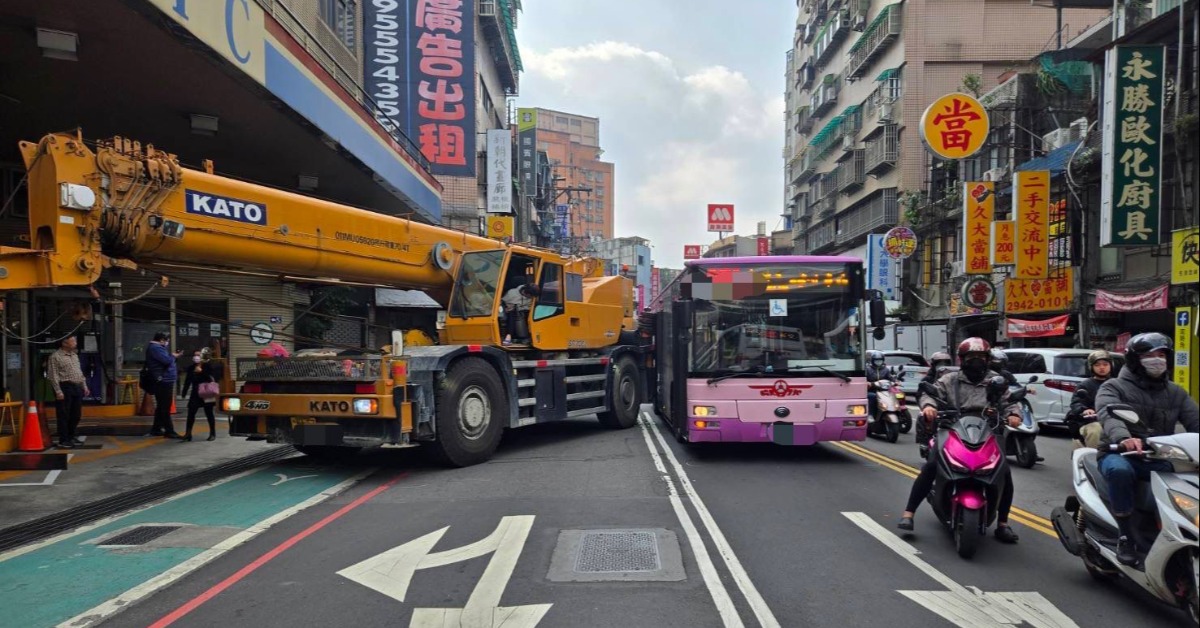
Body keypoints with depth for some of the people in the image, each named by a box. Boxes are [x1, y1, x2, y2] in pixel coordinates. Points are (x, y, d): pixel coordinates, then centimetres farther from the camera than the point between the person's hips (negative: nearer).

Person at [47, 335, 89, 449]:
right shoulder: (55, 357, -7)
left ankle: (71, 437, 24)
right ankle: (63, 441, 3)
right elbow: (53, 375, -11)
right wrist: (58, 391, -17)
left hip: (77, 388, 7)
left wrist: (84, 386, 17)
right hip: (65, 388, -7)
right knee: (64, 415, -3)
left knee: (76, 415, 11)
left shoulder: (75, 355, 17)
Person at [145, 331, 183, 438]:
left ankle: (156, 429, 25)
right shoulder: (155, 348, -15)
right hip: (164, 381, -11)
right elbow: (167, 360, -25)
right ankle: (169, 431, -7)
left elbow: (165, 360, 19)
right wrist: (173, 356, -6)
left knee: (162, 406, 17)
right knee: (165, 407, -8)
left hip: (163, 381, 11)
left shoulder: (157, 347, 19)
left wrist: (174, 355, 6)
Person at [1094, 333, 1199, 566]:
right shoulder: (1113, 387, 2)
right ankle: (1125, 536, -22)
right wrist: (1123, 438, -42)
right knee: (1120, 470, -38)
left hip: (1158, 460, 4)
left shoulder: (1176, 393, 18)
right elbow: (1109, 414, -19)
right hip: (1120, 454, -4)